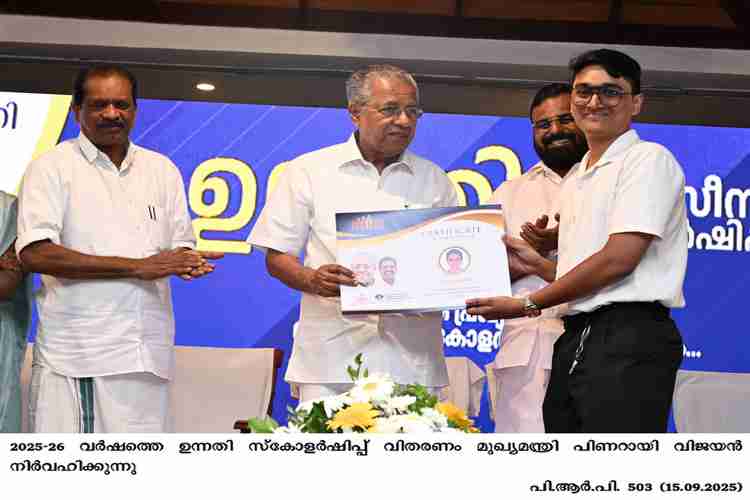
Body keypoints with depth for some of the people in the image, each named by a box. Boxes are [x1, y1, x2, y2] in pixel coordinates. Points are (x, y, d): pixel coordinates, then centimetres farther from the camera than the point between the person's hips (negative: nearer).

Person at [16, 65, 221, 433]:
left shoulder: (162, 169, 16)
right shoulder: (52, 167, 1)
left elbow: (181, 245, 20)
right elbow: (34, 253, -11)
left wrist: (187, 262, -7)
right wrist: (138, 267, -14)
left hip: (147, 356, 4)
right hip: (76, 357, -4)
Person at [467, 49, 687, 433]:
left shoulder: (648, 159, -3)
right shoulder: (575, 178, 23)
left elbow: (619, 260, -13)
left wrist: (529, 304, -7)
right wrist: (536, 264, 8)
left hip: (629, 335, -8)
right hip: (575, 340, 8)